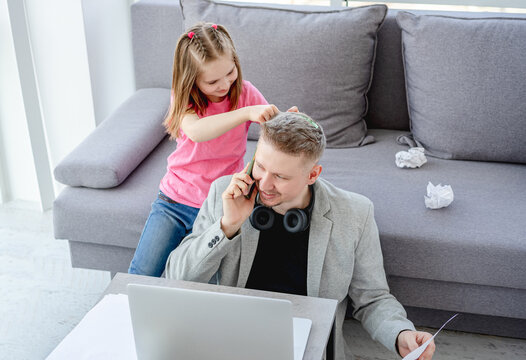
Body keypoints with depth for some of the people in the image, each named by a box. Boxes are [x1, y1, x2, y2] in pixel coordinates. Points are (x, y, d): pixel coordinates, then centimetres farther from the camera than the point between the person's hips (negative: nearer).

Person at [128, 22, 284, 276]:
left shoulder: (245, 93, -7)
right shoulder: (184, 98, -11)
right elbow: (196, 131, -34)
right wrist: (247, 113, -45)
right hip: (176, 198, 0)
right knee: (142, 274, -4)